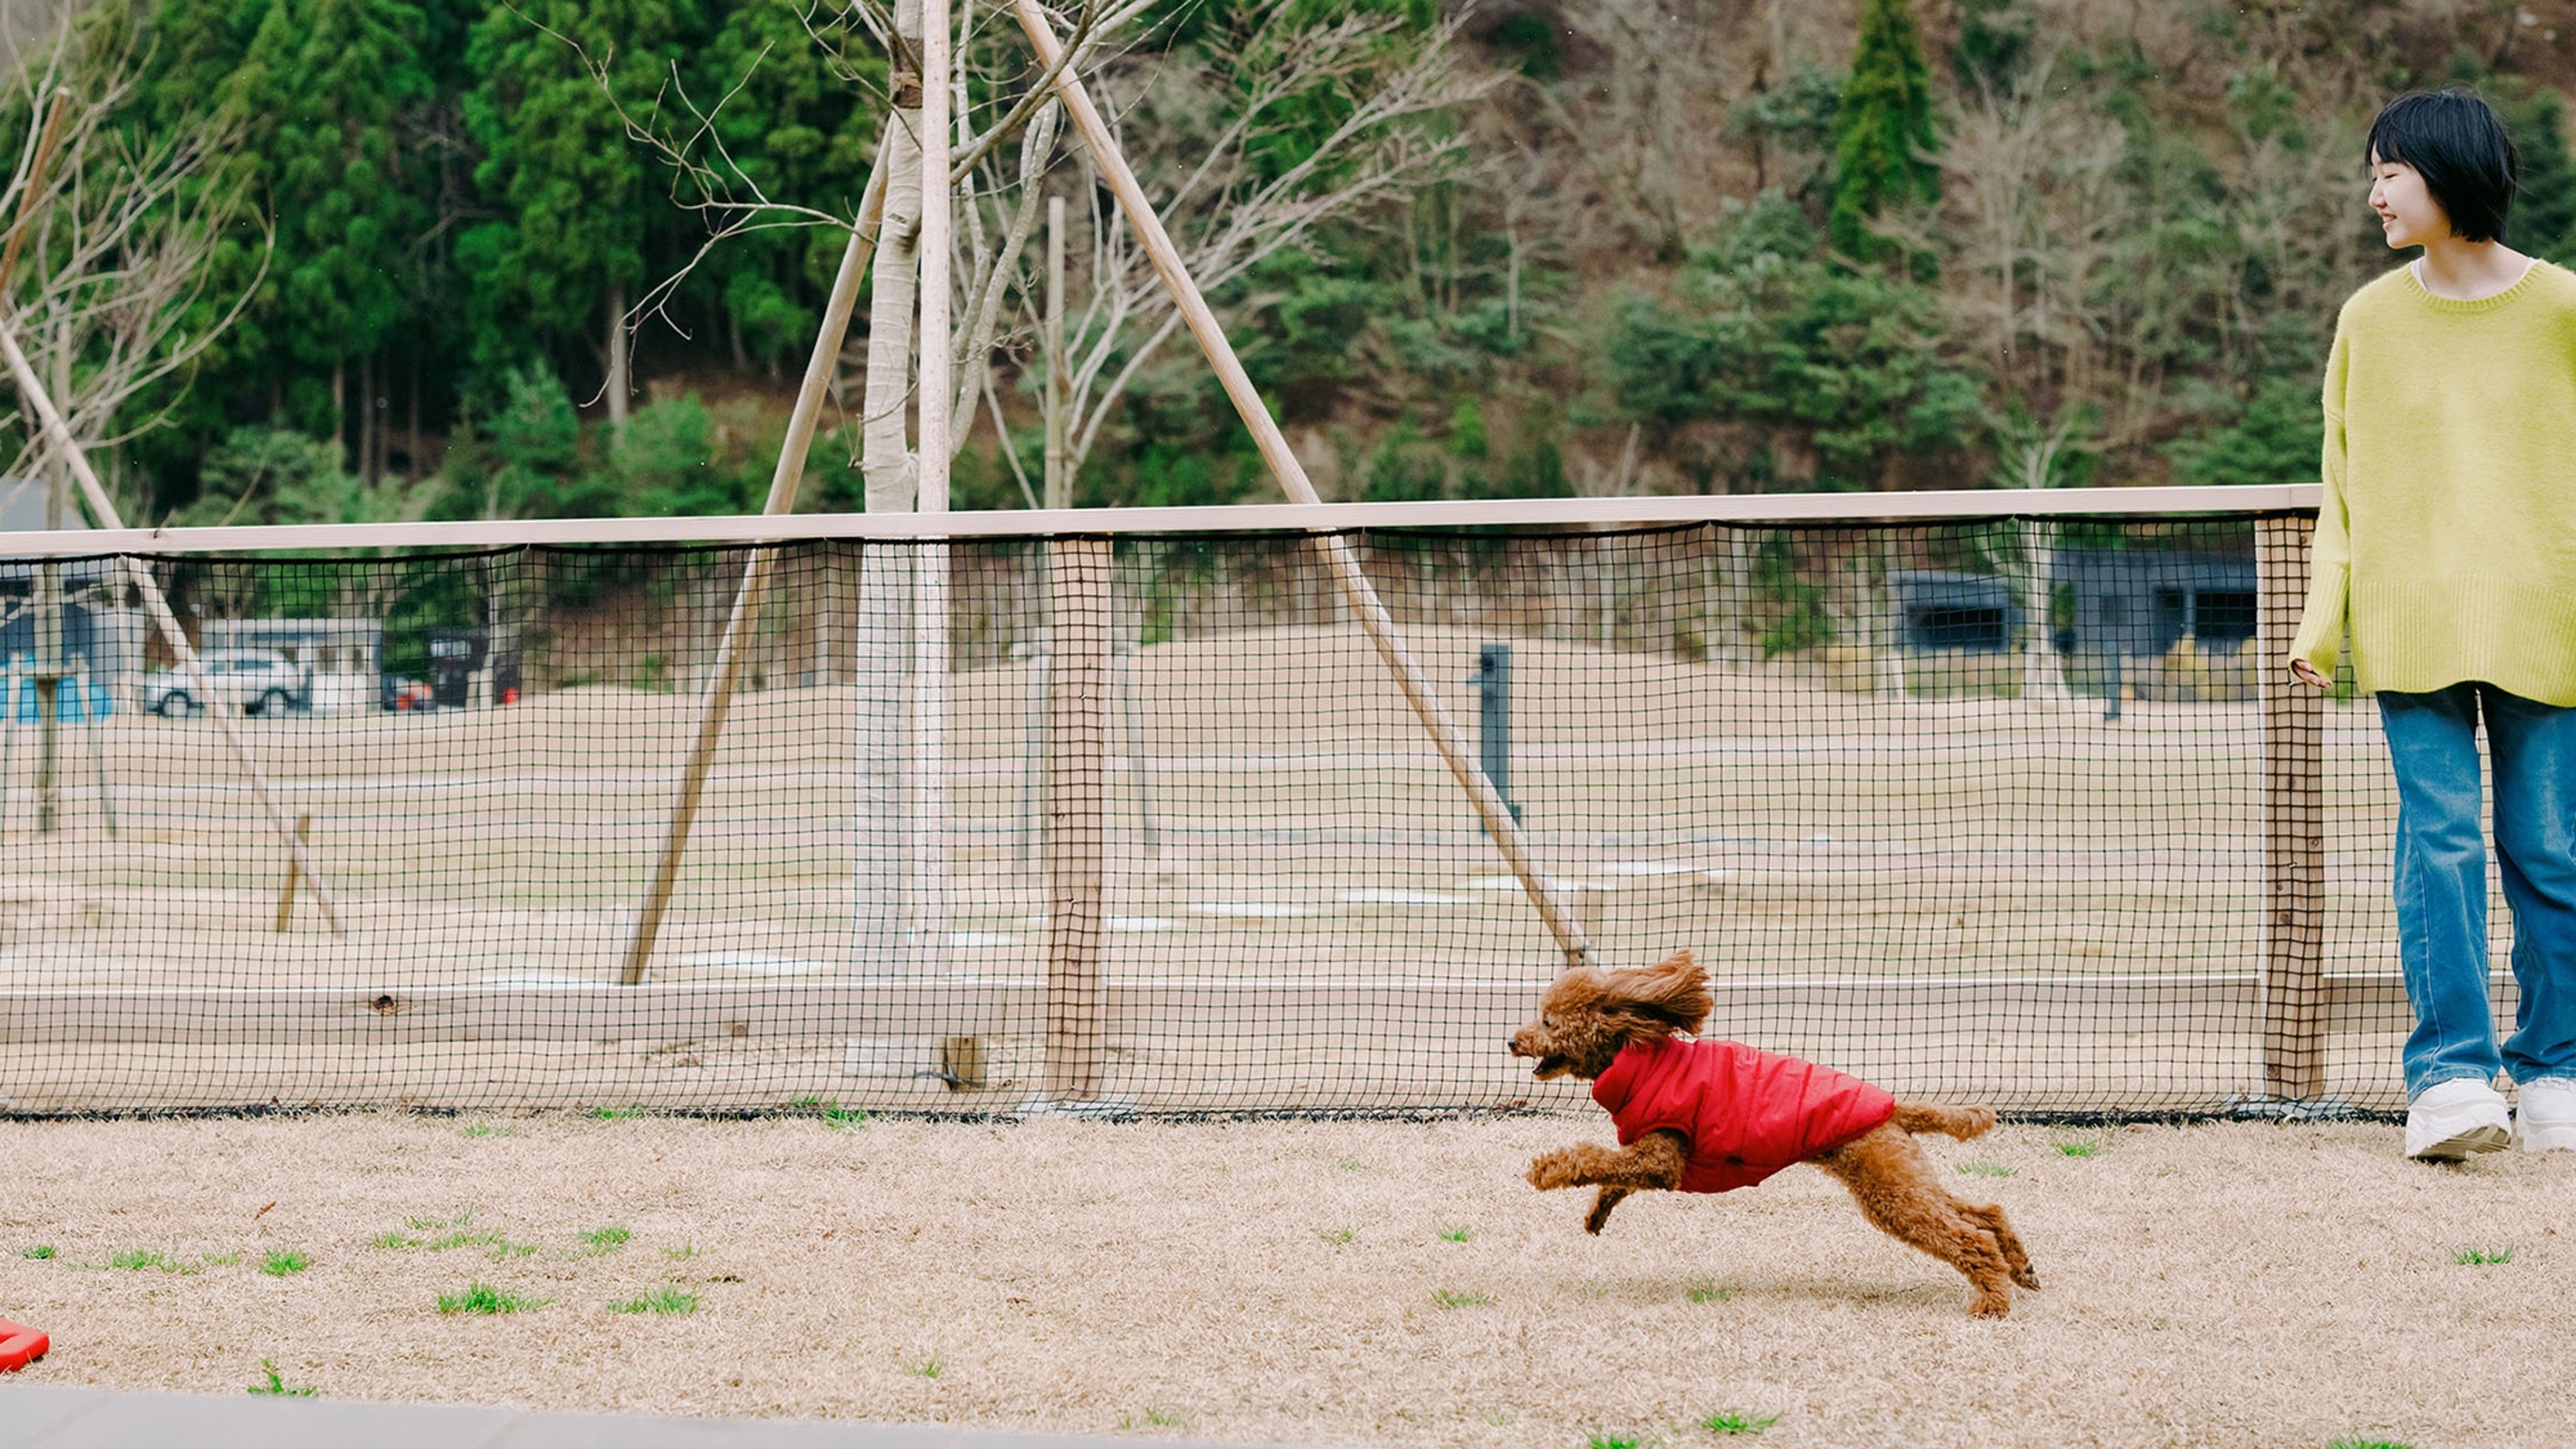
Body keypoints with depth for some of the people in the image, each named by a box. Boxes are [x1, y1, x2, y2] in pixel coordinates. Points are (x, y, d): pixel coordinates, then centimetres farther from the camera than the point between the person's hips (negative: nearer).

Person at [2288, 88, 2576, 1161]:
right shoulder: (2371, 318, 8)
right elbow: (2345, 481, 11)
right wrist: (2322, 619, 1)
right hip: (2410, 620, 1)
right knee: (2438, 835, -9)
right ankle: (2453, 1075, -11)